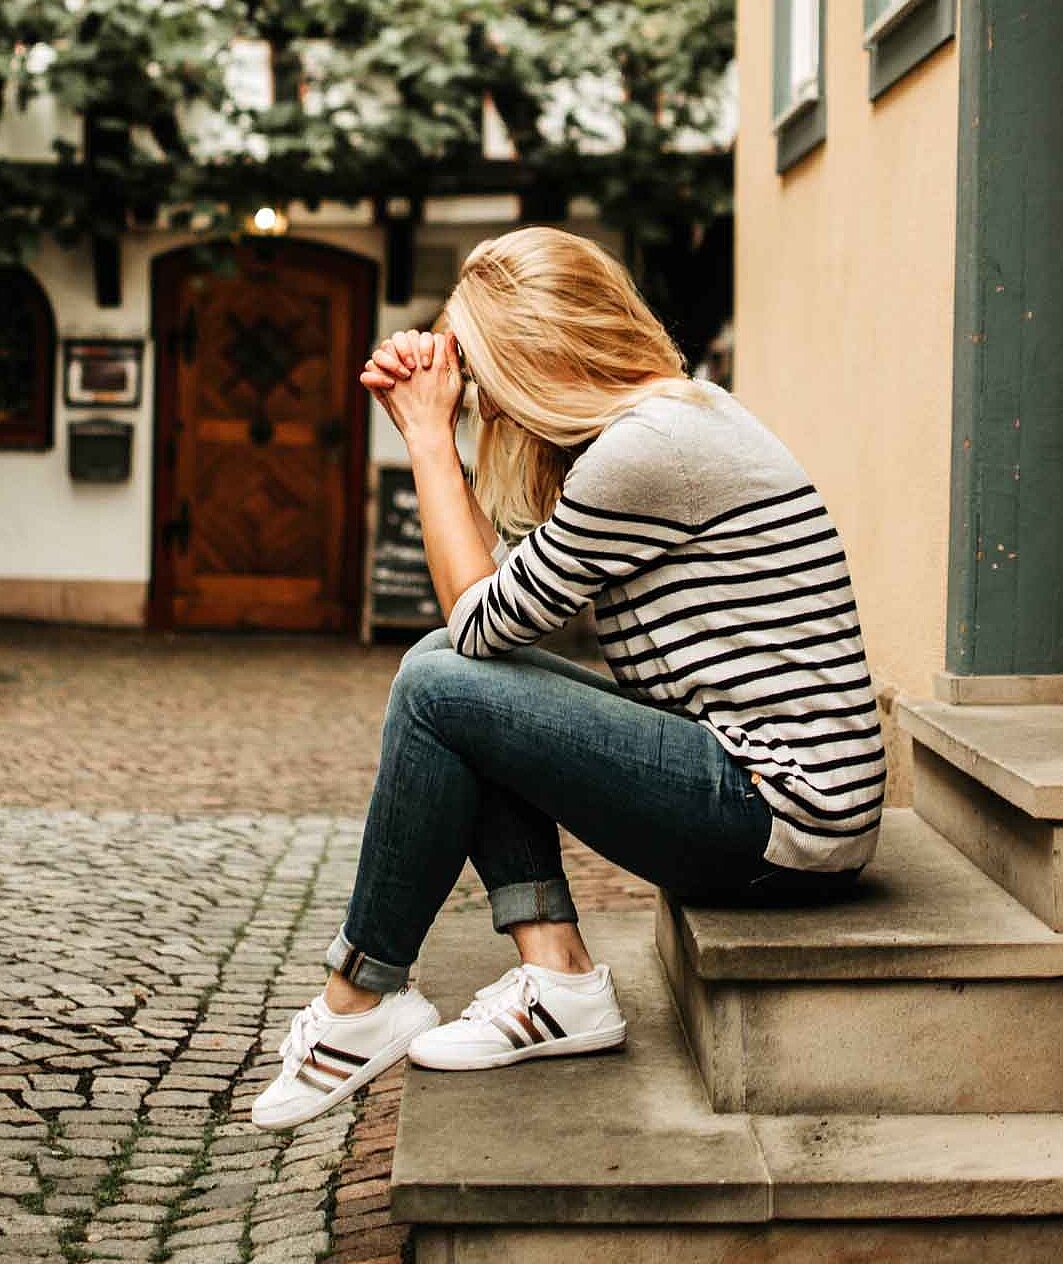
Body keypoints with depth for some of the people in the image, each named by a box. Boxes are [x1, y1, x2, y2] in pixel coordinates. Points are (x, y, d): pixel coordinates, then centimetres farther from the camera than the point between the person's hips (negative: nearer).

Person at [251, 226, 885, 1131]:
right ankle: (559, 980, 2)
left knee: (439, 688, -13)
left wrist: (430, 433, -4)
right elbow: (499, 586, 16)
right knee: (457, 672, 9)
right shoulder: (676, 416, 15)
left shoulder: (650, 445, -17)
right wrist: (427, 427, 12)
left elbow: (483, 618, -10)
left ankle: (363, 1002, 3)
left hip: (784, 821, -10)